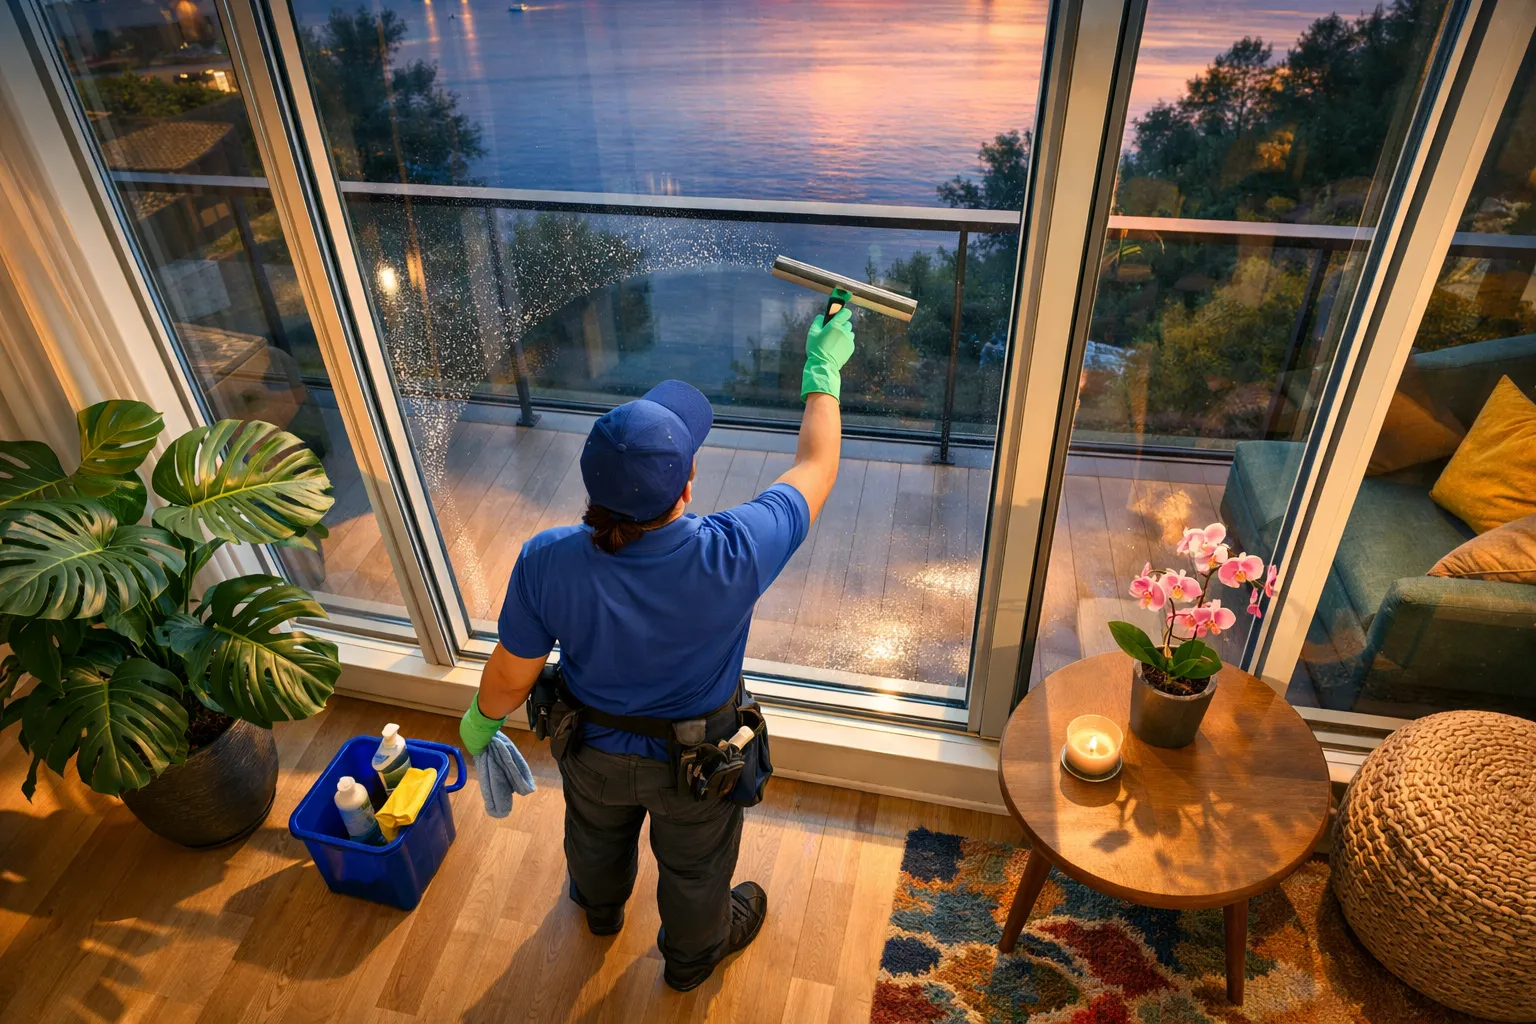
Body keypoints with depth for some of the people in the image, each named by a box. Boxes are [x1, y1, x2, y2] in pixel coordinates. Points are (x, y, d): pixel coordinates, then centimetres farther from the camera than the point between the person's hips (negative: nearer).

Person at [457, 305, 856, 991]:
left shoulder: (546, 562, -33)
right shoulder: (732, 558, -40)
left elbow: (512, 676, -16)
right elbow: (815, 465, -23)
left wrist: (481, 717, 7)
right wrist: (824, 370, -9)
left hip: (592, 752, 2)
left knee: (597, 838, 36)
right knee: (693, 867, 31)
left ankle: (600, 909, 70)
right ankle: (693, 954, 62)